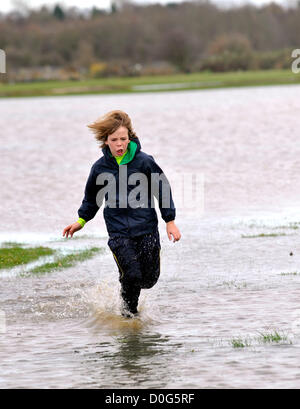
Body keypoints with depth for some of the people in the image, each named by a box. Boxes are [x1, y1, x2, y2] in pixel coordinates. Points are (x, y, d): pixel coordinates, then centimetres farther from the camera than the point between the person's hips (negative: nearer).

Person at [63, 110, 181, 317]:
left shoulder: (144, 161, -5)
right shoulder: (100, 167, 1)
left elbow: (163, 189, 3)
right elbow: (92, 197, 19)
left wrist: (170, 220, 2)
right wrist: (82, 220, 15)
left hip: (146, 228, 0)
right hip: (118, 231, 0)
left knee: (150, 278, 2)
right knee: (131, 275, -12)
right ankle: (129, 308, 15)